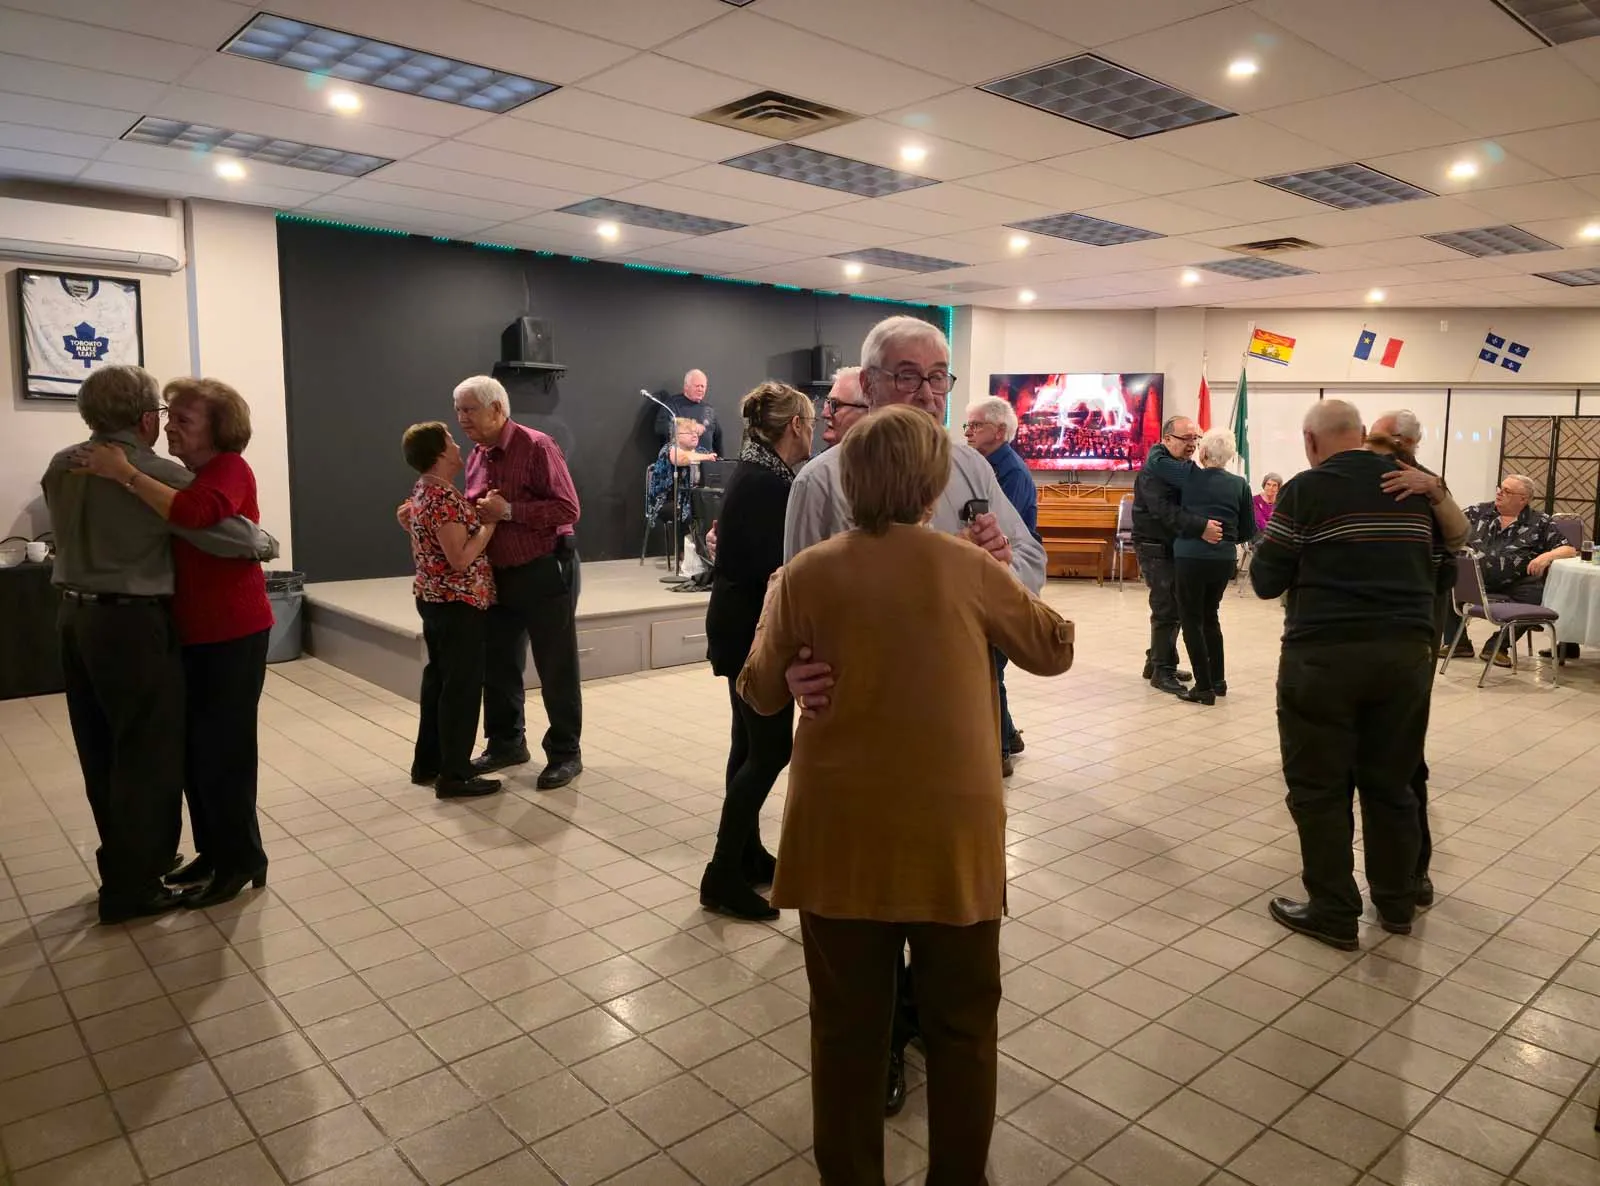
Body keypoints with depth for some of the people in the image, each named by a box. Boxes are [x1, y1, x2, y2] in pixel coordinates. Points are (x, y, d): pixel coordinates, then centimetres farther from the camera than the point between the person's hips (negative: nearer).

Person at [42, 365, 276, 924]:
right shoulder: (161, 474, -16)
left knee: (102, 754, 17)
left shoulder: (61, 467, 5)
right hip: (132, 624, -8)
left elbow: (77, 530, 17)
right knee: (147, 756, 3)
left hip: (76, 617, 8)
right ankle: (132, 888, 11)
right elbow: (236, 537, -17)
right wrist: (266, 542, 3)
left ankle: (123, 865, 32)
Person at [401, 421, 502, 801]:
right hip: (459, 603, -10)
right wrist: (491, 520, -17)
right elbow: (461, 558, -24)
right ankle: (454, 776, 4)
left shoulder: (422, 492, 11)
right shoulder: (444, 497, -20)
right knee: (462, 686, -3)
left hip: (434, 598, 10)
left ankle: (427, 764, 25)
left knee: (439, 680, 16)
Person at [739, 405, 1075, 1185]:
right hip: (952, 830, -1)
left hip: (841, 834, 1)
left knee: (847, 1027, 17)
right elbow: (1055, 649, 8)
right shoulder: (967, 567, -7)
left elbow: (762, 693, 6)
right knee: (961, 1025, 18)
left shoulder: (806, 574, -6)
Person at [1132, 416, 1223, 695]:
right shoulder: (1155, 469, -16)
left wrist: (1215, 525, -1)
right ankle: (1162, 671, 0)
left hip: (1177, 547, 9)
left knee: (1175, 608, 13)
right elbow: (1164, 511, -29)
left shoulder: (1187, 467, 14)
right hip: (1156, 549, -9)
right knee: (1167, 609, -8)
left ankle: (1157, 662, 25)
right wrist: (1200, 528, -39)